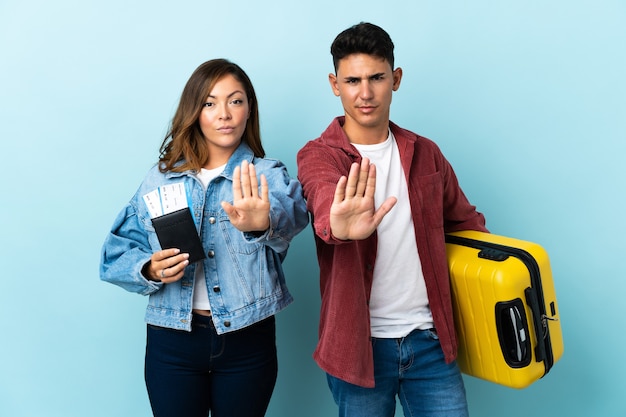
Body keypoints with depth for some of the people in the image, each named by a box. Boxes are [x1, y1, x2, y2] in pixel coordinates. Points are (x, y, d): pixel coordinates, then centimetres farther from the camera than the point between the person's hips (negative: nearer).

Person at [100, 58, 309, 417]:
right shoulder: (162, 178, 2)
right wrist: (150, 270, -18)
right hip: (172, 339, 1)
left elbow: (291, 215, -27)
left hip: (248, 339, -1)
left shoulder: (269, 175, -4)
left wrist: (264, 223, -50)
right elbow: (118, 253, 4)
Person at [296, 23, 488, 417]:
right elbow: (325, 197, -30)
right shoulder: (318, 156, -7)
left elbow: (465, 222, 15)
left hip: (430, 339, 3)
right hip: (360, 343, -3)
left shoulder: (425, 153, 5)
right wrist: (339, 224, -52)